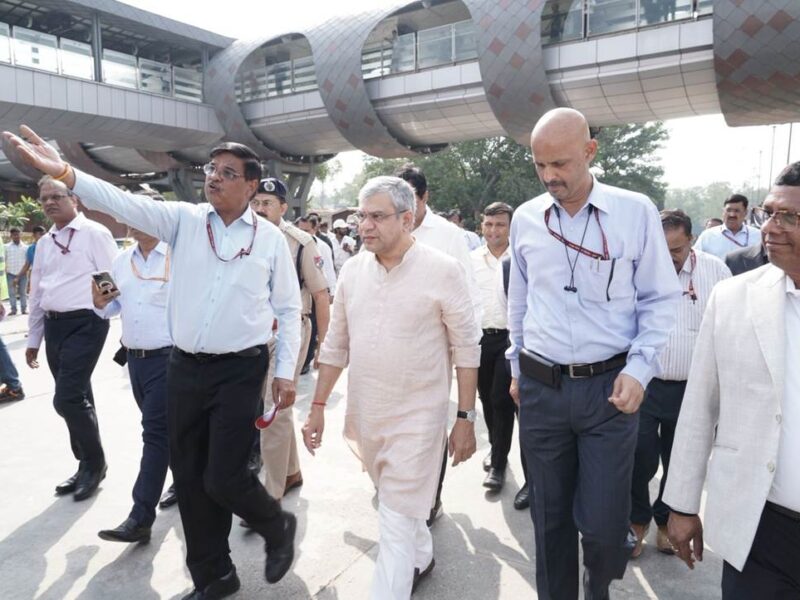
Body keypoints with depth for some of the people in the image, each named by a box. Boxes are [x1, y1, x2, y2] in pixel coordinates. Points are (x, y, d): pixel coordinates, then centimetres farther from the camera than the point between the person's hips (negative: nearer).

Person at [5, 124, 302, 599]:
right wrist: (65, 173, -29)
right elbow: (127, 204, -12)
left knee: (223, 479, -4)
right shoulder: (184, 218, 2)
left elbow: (289, 309, 1)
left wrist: (287, 372, -3)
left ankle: (278, 527, 30)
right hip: (185, 368, 4)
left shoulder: (270, 238, -3)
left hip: (240, 370, -4)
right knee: (189, 477, 13)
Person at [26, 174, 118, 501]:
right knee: (76, 399, 14)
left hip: (85, 324, -7)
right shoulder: (44, 243, 15)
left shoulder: (94, 234, -7)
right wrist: (33, 339, 20)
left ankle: (94, 463, 11)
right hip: (53, 325, 7)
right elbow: (37, 292, 19)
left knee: (67, 399, -10)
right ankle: (87, 464, 27)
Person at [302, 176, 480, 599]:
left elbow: (466, 350, -8)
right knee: (398, 502, 26)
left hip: (416, 418, -5)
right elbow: (335, 345, 8)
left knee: (396, 525, -1)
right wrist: (318, 406, 8)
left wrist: (466, 418, -8)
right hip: (364, 415, 6)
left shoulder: (442, 271, -12)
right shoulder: (352, 270, 2)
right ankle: (421, 558, 52)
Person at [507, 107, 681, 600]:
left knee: (604, 521, 3)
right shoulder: (526, 218, 4)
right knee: (550, 516, 13)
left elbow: (660, 298, 1)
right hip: (540, 388, 2)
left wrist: (640, 369, -9)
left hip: (609, 388, -2)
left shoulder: (636, 211, -4)